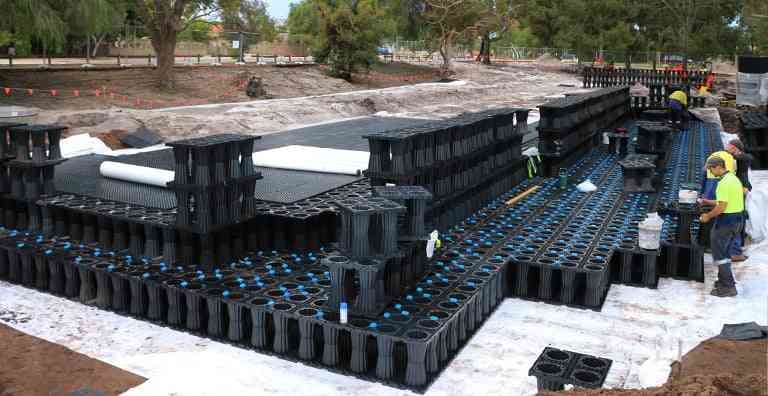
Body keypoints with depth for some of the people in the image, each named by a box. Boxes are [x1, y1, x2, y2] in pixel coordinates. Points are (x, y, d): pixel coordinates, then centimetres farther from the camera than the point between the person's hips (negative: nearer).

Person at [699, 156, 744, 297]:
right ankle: (724, 280, 30)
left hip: (726, 220, -10)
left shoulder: (724, 183, -21)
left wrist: (708, 216, -10)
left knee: (719, 253, -1)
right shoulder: (734, 178, 11)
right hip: (737, 219, 10)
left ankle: (728, 287, 1)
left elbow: (722, 207, -24)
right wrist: (708, 202, 17)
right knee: (724, 251, 21)